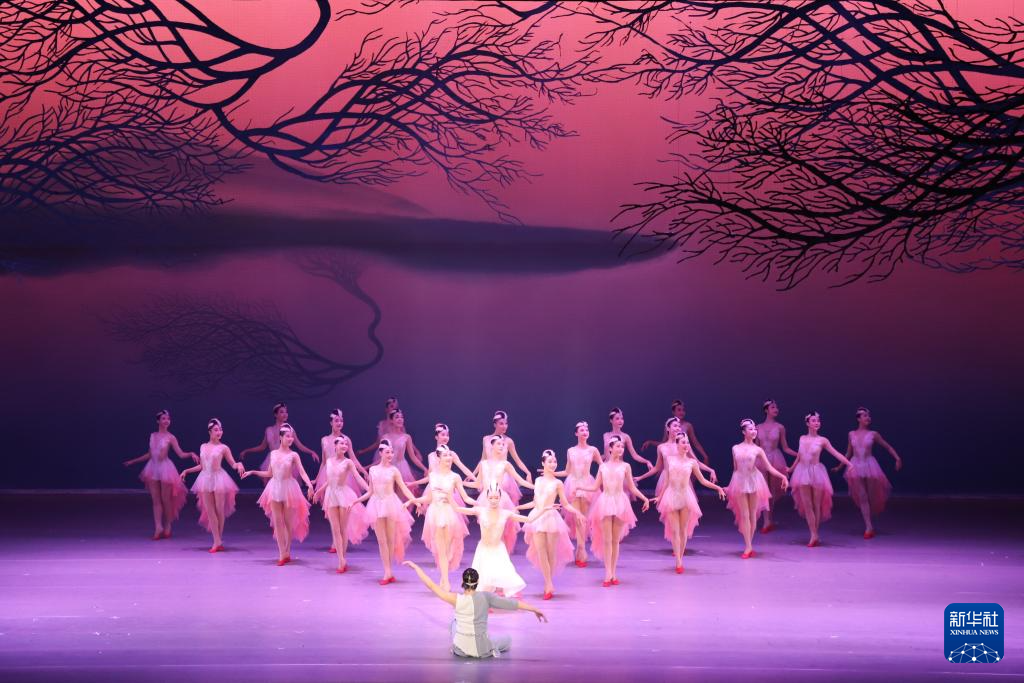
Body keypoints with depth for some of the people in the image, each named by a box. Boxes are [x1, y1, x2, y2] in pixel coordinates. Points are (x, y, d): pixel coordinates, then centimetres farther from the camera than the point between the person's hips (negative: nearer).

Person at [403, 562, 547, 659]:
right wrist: (535, 609, 0)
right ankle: (492, 650, 11)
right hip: (482, 650, 0)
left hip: (461, 649, 0)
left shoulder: (456, 599, -16)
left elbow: (431, 585, -11)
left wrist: (415, 566, -2)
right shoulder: (485, 596, -16)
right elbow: (511, 603, -9)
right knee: (507, 639, 30)